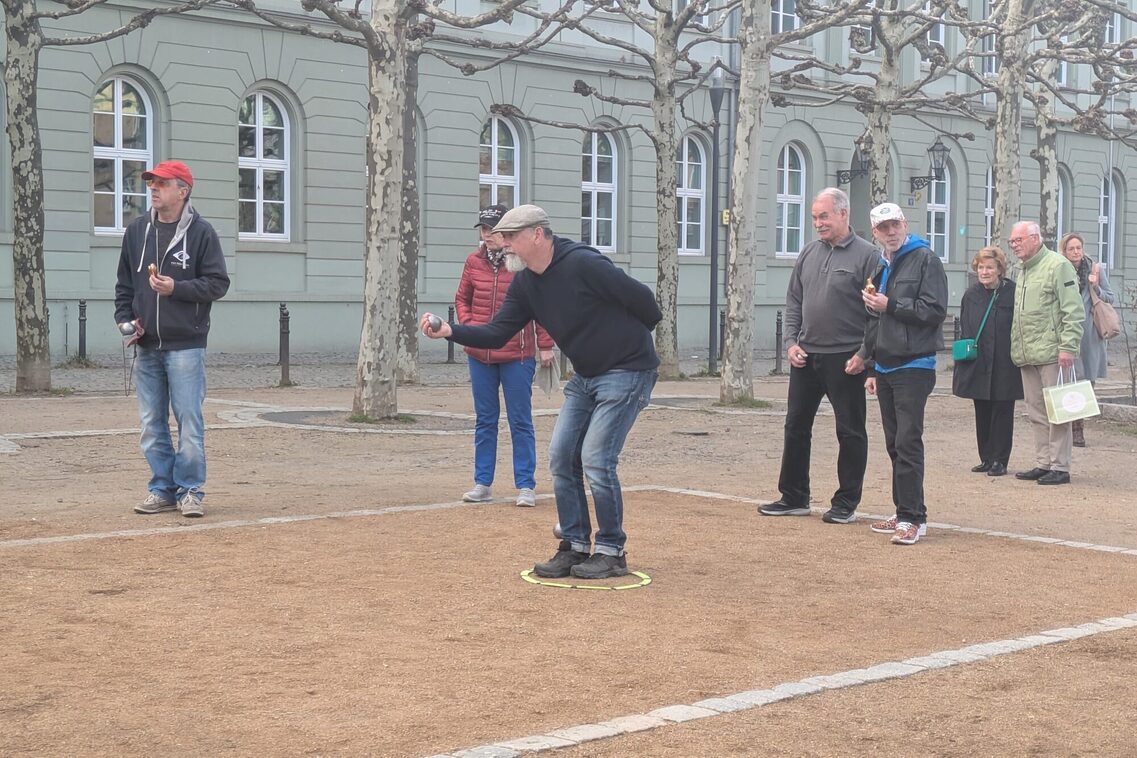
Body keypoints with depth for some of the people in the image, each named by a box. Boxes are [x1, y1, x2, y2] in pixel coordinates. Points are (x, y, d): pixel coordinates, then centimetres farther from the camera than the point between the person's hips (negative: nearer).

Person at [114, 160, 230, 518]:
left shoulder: (201, 232, -2)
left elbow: (218, 283, -5)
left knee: (189, 421, -4)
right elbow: (124, 283, 19)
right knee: (152, 424, 8)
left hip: (185, 345, -5)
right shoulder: (137, 230, 13)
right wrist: (125, 318, 4)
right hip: (146, 347, 5)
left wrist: (176, 288, -16)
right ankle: (162, 489, 17)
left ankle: (190, 491, 4)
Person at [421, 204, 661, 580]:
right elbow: (497, 333, -1)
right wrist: (450, 331, -17)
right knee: (562, 456, 5)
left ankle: (612, 552, 2)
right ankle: (575, 547, 15)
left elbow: (641, 298, -17)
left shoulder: (583, 264, -22)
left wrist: (627, 339, 1)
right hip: (585, 376, 9)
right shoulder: (525, 284, 3)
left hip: (627, 371, -8)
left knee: (596, 458, -12)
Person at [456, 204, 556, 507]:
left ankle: (525, 486, 7)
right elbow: (462, 298, 16)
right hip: (479, 355, 4)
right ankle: (482, 484, 18)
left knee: (521, 421, 1)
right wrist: (467, 325, -1)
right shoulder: (474, 261, 4)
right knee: (484, 420, 11)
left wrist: (545, 346, -5)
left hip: (517, 355, -4)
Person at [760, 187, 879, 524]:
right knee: (796, 426, 10)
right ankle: (793, 498, 21)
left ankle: (846, 503, 13)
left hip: (846, 360, -6)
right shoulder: (809, 254, 11)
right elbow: (793, 302, 15)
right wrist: (791, 341, 3)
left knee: (850, 431, 3)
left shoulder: (867, 255, -7)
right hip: (806, 357, 6)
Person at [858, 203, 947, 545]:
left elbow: (935, 310, -15)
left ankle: (913, 518, -11)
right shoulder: (880, 268, 18)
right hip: (885, 369, 8)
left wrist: (890, 305, -14)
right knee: (894, 444, 10)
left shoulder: (926, 260, -6)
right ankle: (903, 513, 17)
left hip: (914, 366, -8)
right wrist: (872, 368, 21)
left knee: (908, 442, -12)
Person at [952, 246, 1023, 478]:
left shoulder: (1013, 293, -6)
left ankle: (999, 460, 8)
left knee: (1002, 413, 2)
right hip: (978, 365, 5)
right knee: (982, 414, 10)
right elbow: (963, 330, 13)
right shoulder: (971, 295, 8)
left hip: (1004, 366, -4)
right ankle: (986, 459, 19)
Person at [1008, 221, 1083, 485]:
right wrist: (1016, 348, 17)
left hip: (1051, 353, -8)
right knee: (1036, 412, 11)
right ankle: (1043, 464, 18)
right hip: (1026, 355, 8)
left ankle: (1060, 467, -1)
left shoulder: (1057, 265, -7)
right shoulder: (1022, 270, 19)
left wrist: (1068, 347, -18)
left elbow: (1074, 312, -12)